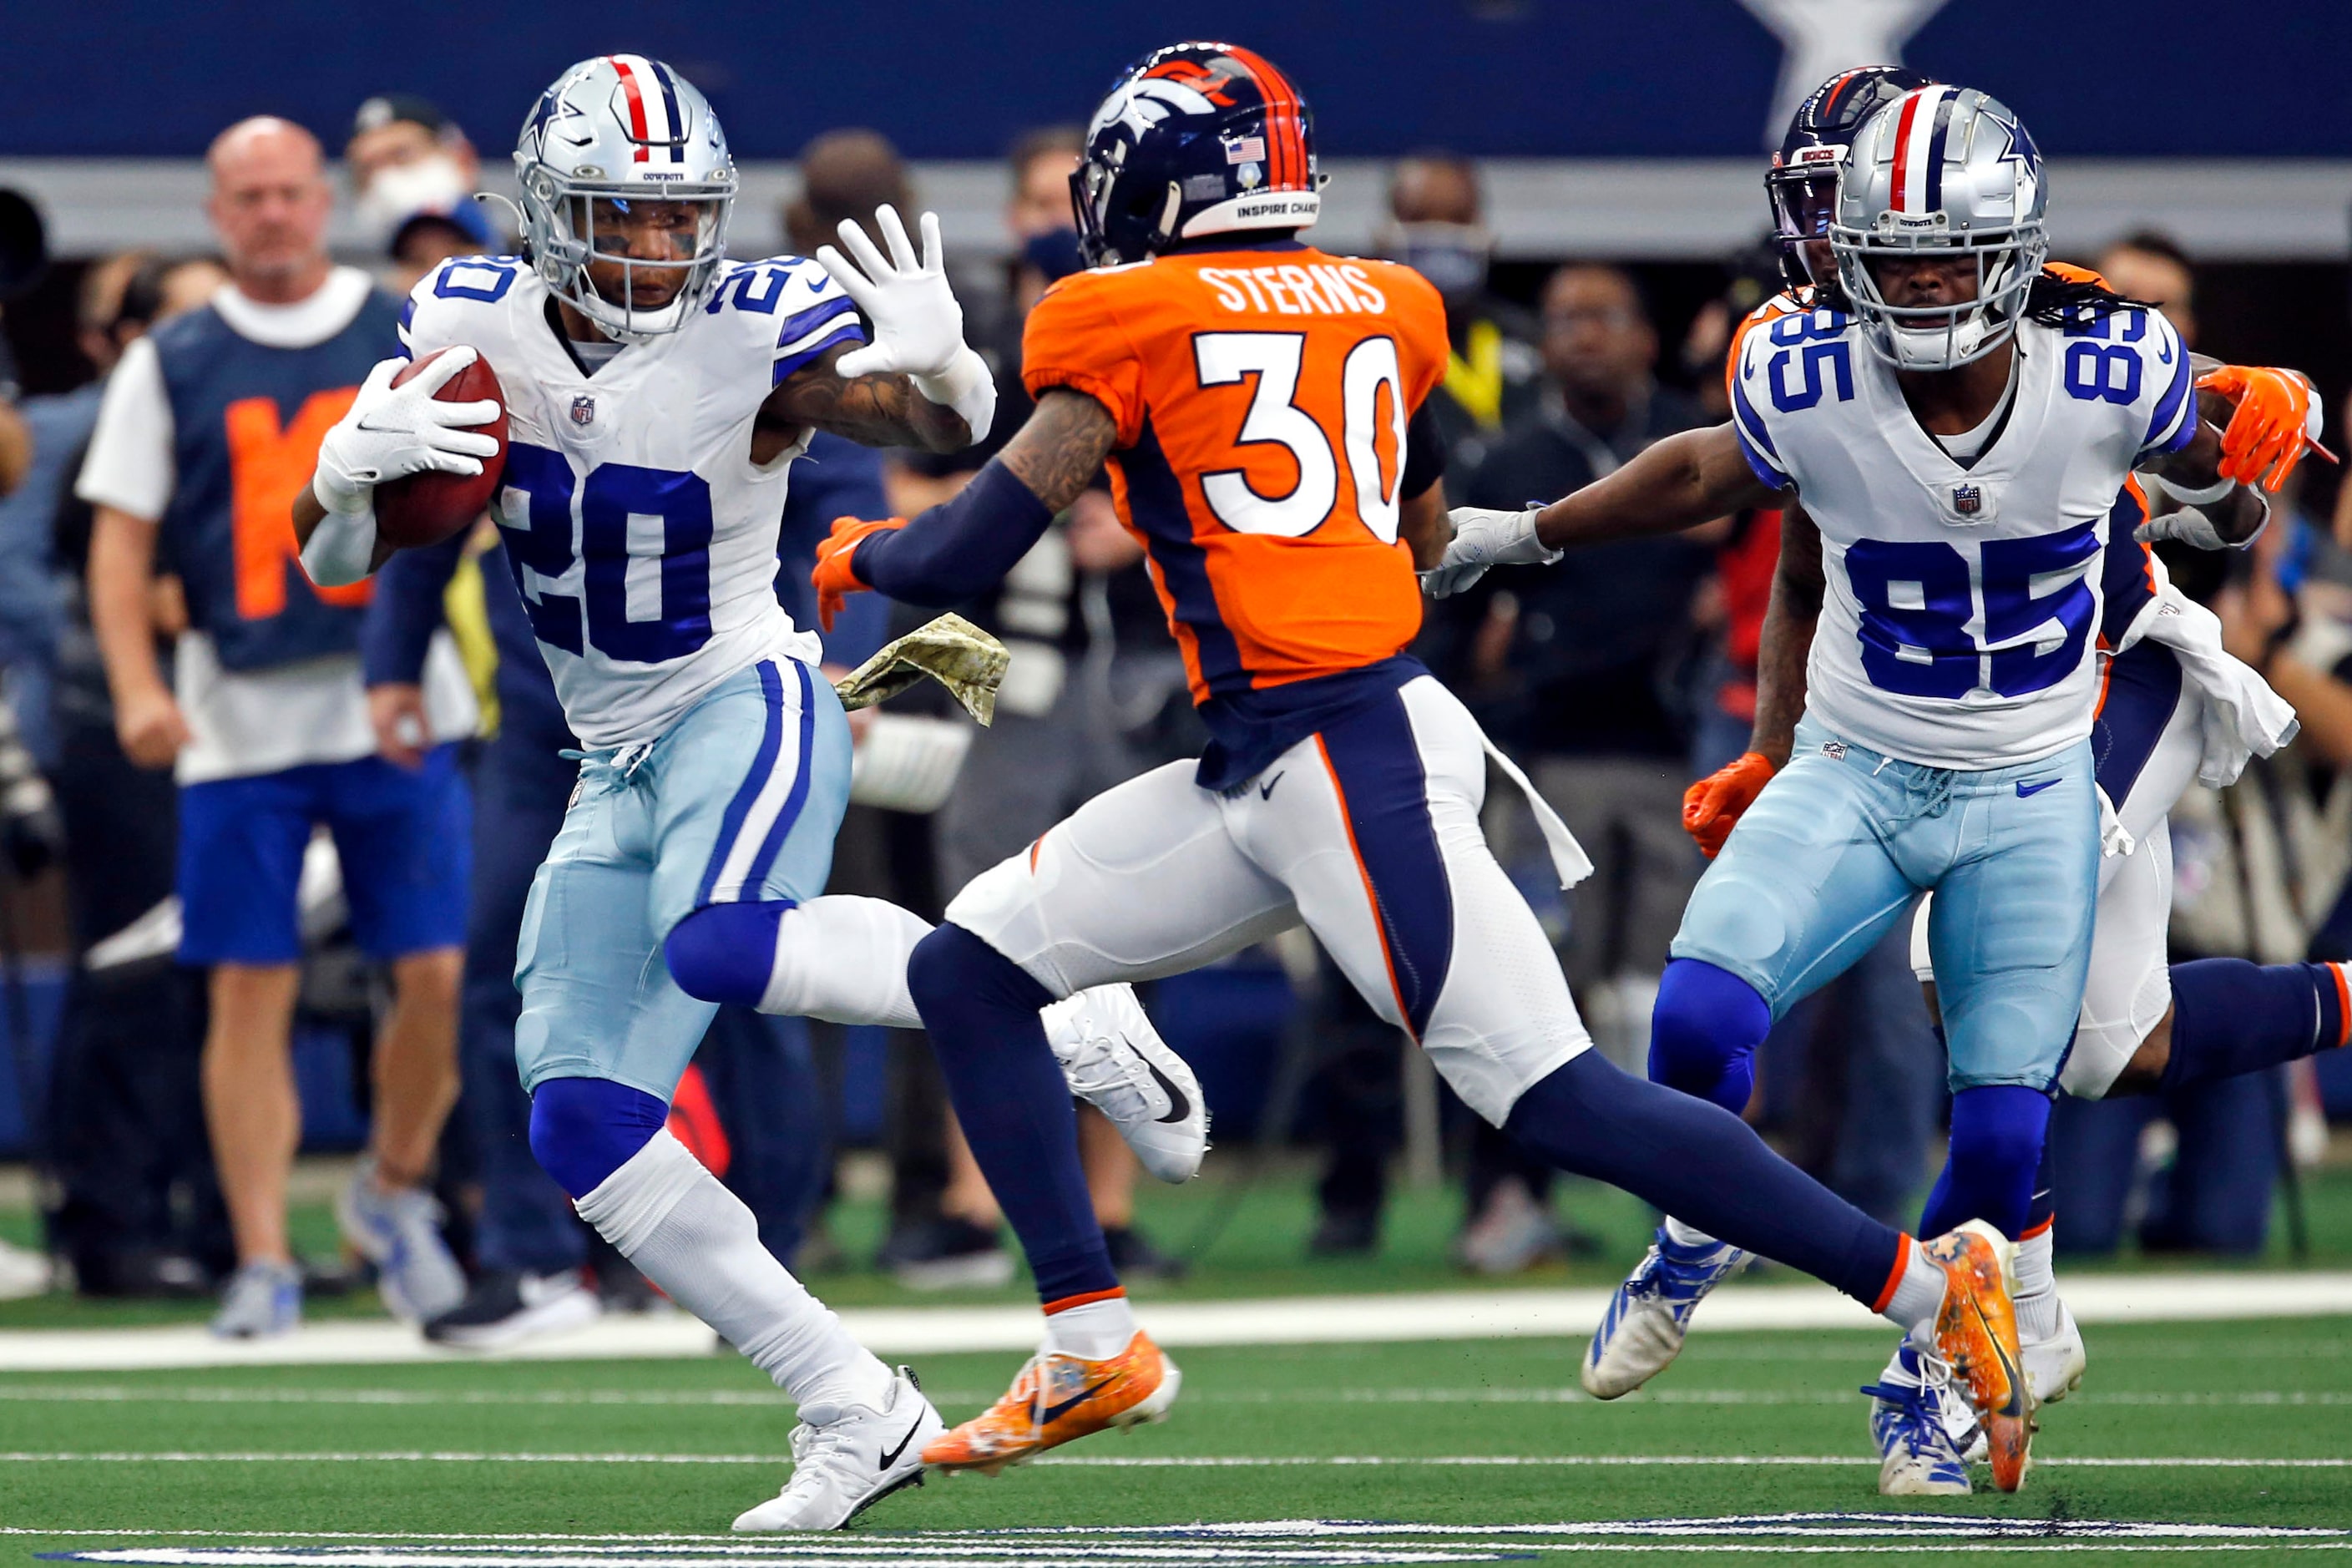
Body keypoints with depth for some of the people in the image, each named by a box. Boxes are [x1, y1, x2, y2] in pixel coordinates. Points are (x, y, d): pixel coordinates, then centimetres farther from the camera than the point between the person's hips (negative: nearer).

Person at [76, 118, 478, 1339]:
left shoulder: (412, 340, 7)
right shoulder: (169, 365, 7)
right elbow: (120, 538, 3)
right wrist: (137, 686, -10)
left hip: (397, 708, 0)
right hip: (239, 721, 0)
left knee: (438, 973, -4)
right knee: (250, 993, -2)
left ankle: (394, 1191, 21)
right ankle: (262, 1261, 3)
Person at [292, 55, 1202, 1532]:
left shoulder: (755, 333, -15)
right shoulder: (471, 324, -3)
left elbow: (946, 422, -22)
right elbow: (331, 559, 0)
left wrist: (937, 363, -46)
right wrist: (356, 465, -23)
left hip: (752, 705, -6)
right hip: (618, 765, 6)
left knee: (716, 946, -36)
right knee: (581, 1123, -3)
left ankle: (1061, 1011, -18)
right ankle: (857, 1413, 2)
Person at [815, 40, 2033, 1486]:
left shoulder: (1126, 323, -6)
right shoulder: (1385, 310, 14)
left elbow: (971, 554, -6)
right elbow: (1426, 542, 26)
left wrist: (862, 555, 16)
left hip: (1350, 760, -9)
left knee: (1553, 1095, -10)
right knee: (971, 969, 12)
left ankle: (1927, 1282, -10)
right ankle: (1091, 1347, 10)